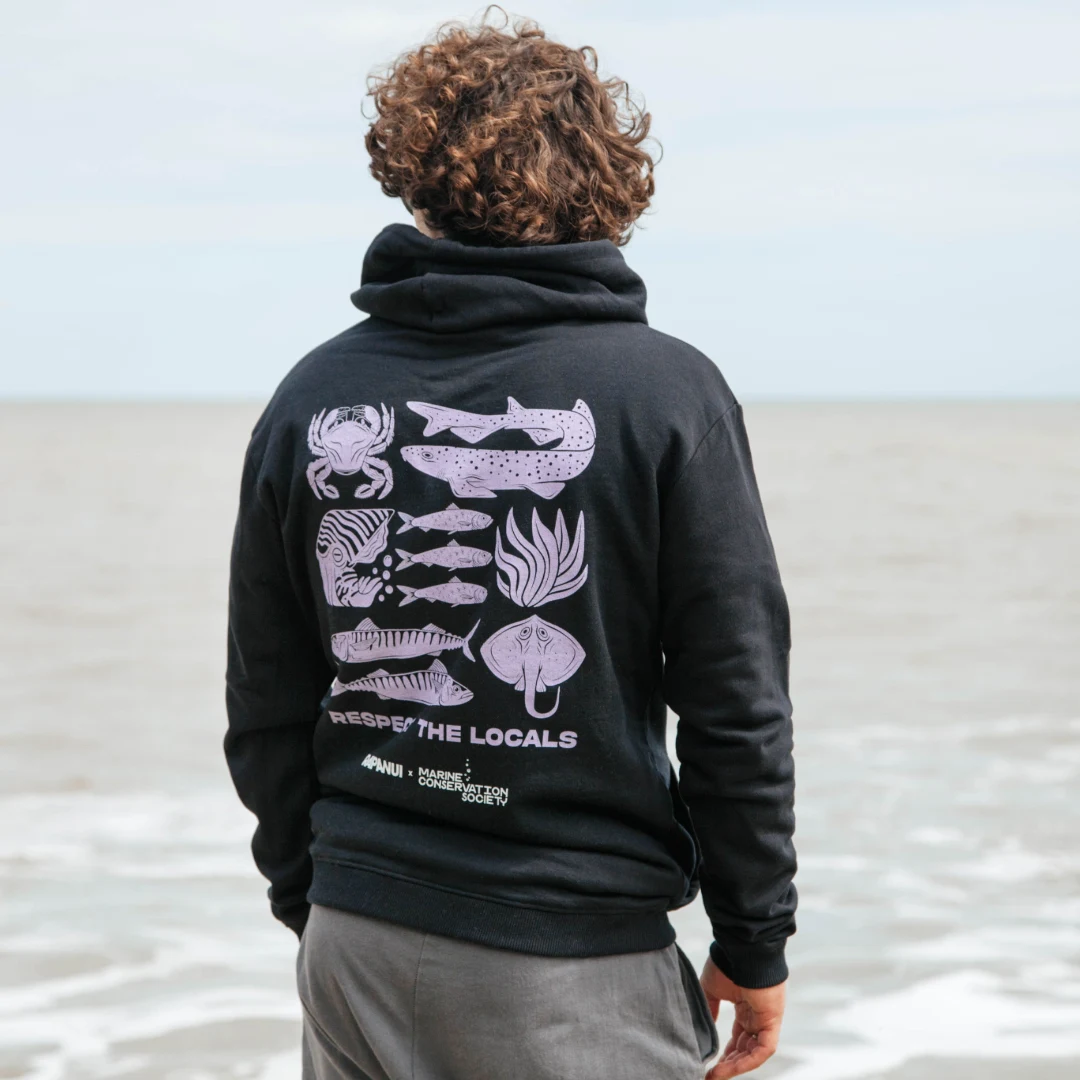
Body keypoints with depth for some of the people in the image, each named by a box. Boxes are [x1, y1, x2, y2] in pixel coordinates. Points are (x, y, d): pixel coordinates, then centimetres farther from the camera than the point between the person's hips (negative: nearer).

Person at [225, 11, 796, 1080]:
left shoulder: (311, 398, 1)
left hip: (357, 953, 4)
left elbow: (265, 711, 7)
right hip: (579, 971, -3)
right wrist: (753, 945, 2)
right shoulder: (666, 393, -9)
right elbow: (737, 706, -8)